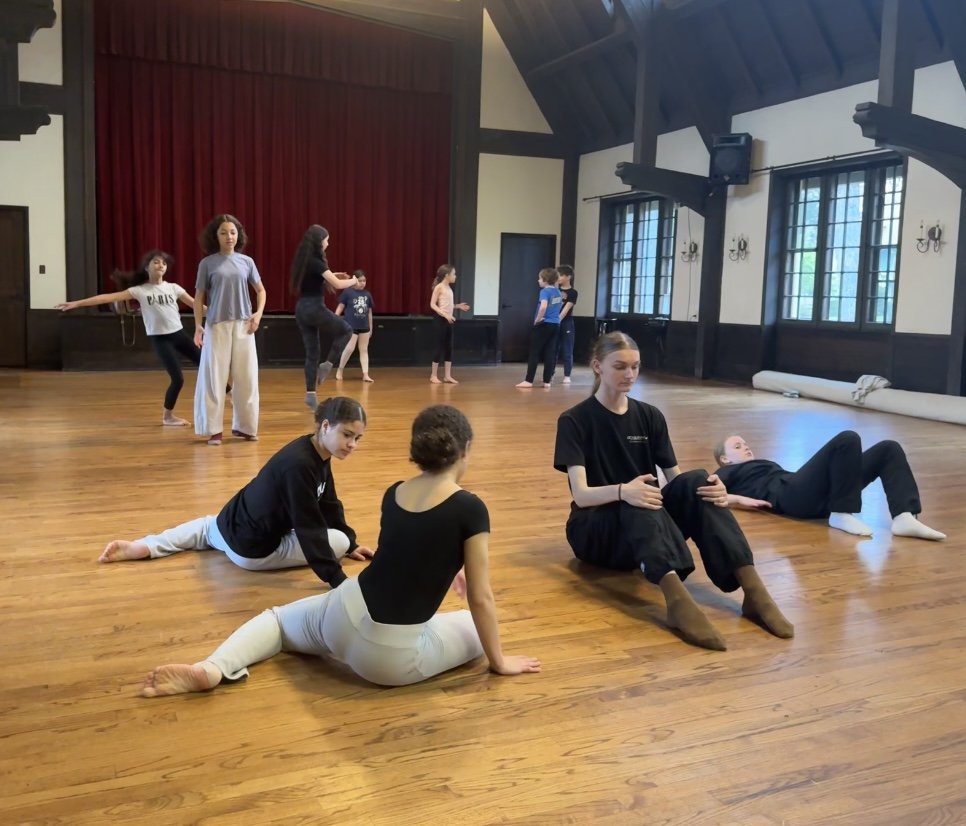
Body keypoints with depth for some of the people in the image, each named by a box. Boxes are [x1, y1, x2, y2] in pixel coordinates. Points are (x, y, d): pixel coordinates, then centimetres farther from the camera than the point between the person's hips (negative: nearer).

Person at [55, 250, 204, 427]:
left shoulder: (173, 288, 5)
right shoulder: (140, 290, -3)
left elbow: (195, 304, 10)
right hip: (160, 339, -4)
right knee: (178, 379, -10)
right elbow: (109, 297, -7)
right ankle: (167, 416, 11)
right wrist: (77, 303, -12)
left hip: (179, 334, 4)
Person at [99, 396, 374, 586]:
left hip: (236, 525, 9)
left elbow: (329, 504, 11)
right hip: (253, 548, -9)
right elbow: (309, 529, -33)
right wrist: (336, 579, -34)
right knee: (338, 541, -6)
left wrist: (352, 542, 13)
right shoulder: (299, 465, -31)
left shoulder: (318, 455, -1)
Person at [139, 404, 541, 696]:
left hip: (344, 616, 4)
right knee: (477, 627, 21)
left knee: (278, 619, 32)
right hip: (392, 659, -4)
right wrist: (499, 661, 6)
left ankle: (209, 669, 2)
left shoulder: (393, 494, 4)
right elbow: (480, 599, -9)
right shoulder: (469, 509, -15)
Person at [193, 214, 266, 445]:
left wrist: (258, 313, -1)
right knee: (214, 378, -1)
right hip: (216, 325, -2)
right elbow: (199, 297, 3)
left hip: (243, 325, 2)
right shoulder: (207, 263, 0)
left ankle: (243, 426, 16)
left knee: (246, 378, 4)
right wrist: (198, 326, -7)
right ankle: (213, 429, 6)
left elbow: (261, 290, 15)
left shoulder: (246, 262, 6)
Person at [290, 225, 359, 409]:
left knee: (312, 353, 11)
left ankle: (310, 394, 10)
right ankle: (327, 365, 4)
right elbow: (338, 285, -16)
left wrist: (332, 276, 19)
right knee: (346, 331, 13)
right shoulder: (316, 262, -14)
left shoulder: (304, 260, 12)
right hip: (314, 308, -8)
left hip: (301, 308, 8)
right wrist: (353, 281, 4)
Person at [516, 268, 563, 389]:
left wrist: (537, 319, -18)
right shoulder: (558, 292, 10)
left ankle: (529, 381, 1)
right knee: (550, 353, 7)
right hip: (555, 325, 7)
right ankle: (547, 381, 8)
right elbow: (560, 305, 27)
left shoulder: (545, 291, -14)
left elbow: (543, 307, -31)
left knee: (534, 353, 0)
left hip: (544, 325, -7)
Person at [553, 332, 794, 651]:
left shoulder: (650, 417, 7)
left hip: (649, 527, 4)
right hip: (594, 531, -4)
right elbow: (581, 495, -19)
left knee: (696, 483, -25)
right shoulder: (574, 421, -7)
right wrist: (621, 491, -41)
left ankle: (752, 590, -37)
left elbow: (675, 477, 0)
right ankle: (676, 598, -59)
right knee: (638, 504, -37)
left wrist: (714, 490, -24)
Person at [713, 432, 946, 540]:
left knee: (888, 449, -3)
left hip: (818, 497, 8)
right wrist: (740, 499, -8)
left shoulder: (764, 464, 40)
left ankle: (904, 516, -23)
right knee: (848, 439, -27)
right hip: (792, 496, -8)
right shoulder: (729, 473, 20)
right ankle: (842, 515, -25)